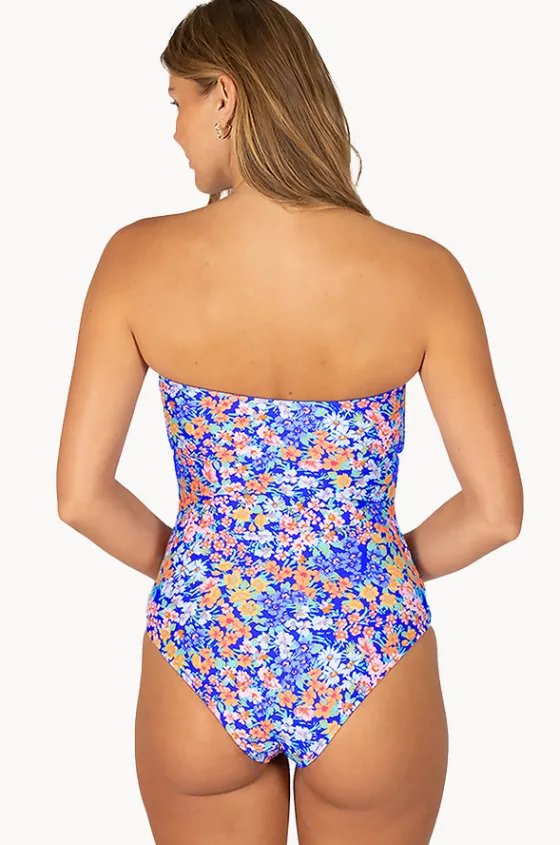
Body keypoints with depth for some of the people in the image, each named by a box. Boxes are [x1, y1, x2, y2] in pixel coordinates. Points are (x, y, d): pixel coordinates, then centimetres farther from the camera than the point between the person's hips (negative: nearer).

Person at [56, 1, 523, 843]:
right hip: (369, 672, 0)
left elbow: (81, 497, -10)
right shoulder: (422, 271, -14)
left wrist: (177, 561, 8)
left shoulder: (140, 258, -13)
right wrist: (394, 566, 8)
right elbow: (497, 512, -10)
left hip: (200, 661, 0)